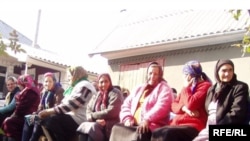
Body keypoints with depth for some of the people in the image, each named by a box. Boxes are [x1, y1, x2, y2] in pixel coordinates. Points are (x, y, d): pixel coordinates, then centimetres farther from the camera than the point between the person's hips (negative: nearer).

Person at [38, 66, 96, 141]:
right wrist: (49, 111, 2)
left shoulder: (84, 86, -8)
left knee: (52, 120, -27)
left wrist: (49, 111, -18)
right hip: (70, 116, 9)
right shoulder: (74, 87, 24)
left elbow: (71, 105, -18)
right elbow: (64, 103, 17)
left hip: (77, 119, -9)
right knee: (43, 119, -5)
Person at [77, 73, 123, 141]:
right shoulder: (96, 95, 18)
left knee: (93, 128, -32)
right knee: (83, 126, -24)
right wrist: (96, 119, -13)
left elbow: (111, 112, -13)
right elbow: (89, 109, 9)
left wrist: (93, 115, -7)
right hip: (95, 124, 6)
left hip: (109, 126, -5)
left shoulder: (115, 93, -1)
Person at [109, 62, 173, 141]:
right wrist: (127, 118, -3)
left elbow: (162, 107, -14)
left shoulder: (164, 88, 5)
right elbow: (126, 104, 17)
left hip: (151, 126, -5)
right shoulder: (139, 89, 23)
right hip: (133, 125, 6)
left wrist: (147, 120, -26)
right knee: (117, 128, -21)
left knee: (139, 133, -36)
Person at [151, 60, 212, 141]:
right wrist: (184, 108, -6)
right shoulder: (188, 87, 22)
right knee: (156, 133, -19)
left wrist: (186, 87, -1)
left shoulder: (205, 86, -3)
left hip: (194, 126, -8)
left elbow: (191, 105, -16)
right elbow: (173, 105, 16)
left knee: (167, 133, -33)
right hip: (178, 123, 8)